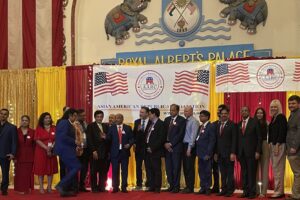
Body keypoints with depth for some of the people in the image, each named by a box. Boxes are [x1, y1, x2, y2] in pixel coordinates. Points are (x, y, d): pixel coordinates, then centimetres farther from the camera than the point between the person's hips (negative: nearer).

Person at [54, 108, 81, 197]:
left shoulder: (68, 124, 16)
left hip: (66, 149, 10)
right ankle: (61, 185, -12)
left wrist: (75, 146, 8)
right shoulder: (64, 122, -13)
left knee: (71, 169, 11)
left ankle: (65, 190, 14)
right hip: (65, 149, -10)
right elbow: (63, 137, -23)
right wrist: (75, 142, -16)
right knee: (76, 167, -13)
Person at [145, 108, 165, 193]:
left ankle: (157, 187, 2)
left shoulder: (160, 124, -9)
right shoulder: (151, 124, 16)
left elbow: (161, 138, -16)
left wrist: (152, 148, -17)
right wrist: (147, 147, 9)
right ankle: (152, 187, 15)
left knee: (157, 169, -3)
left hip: (155, 151, -8)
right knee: (151, 169, 9)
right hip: (149, 150, 8)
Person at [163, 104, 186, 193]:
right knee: (168, 167, 6)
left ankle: (176, 186, 6)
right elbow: (164, 132, 13)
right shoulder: (167, 119, 15)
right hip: (167, 147, 5)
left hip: (176, 147, -5)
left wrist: (171, 144, -13)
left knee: (176, 167, -2)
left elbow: (180, 134, -10)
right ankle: (171, 185, 16)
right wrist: (165, 143, -2)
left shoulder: (182, 120, -3)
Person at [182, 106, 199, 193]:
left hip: (190, 146, -7)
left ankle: (190, 187, 5)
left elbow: (193, 135, -13)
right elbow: (183, 134, 13)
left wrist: (189, 148, -16)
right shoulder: (185, 121, 12)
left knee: (190, 167, -2)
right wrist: (185, 147, 6)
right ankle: (187, 186, 18)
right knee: (185, 167, 10)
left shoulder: (194, 121, -9)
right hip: (184, 145, 7)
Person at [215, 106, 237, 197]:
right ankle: (224, 189, 12)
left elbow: (234, 140, -9)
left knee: (230, 172, -1)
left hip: (229, 153, -6)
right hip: (220, 153, 6)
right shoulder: (218, 125, 15)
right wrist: (216, 153, 10)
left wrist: (233, 153, -15)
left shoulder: (232, 125, -4)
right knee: (222, 173, 7)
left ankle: (230, 190, 5)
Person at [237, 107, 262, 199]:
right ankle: (245, 191, 9)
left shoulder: (255, 122, 0)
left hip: (251, 152, -4)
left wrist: (258, 151, -10)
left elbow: (259, 138, -3)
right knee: (244, 173, 5)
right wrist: (237, 152, 6)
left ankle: (252, 192, 2)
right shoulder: (238, 124, 14)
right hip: (241, 152, 4)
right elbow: (237, 139, 13)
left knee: (252, 172, -3)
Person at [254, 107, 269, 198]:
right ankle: (256, 190, 13)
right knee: (255, 169, 6)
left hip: (264, 147, -2)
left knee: (264, 169, 0)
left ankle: (263, 191, 1)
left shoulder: (266, 123, 1)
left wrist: (269, 145, -10)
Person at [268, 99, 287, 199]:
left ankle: (279, 191, -2)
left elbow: (282, 132, -17)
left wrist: (277, 146, -20)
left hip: (279, 145, -9)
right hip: (273, 145, 9)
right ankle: (279, 190, 15)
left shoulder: (281, 117, -10)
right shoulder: (273, 118, 16)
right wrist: (271, 145, 11)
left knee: (278, 168, -7)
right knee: (276, 168, 10)